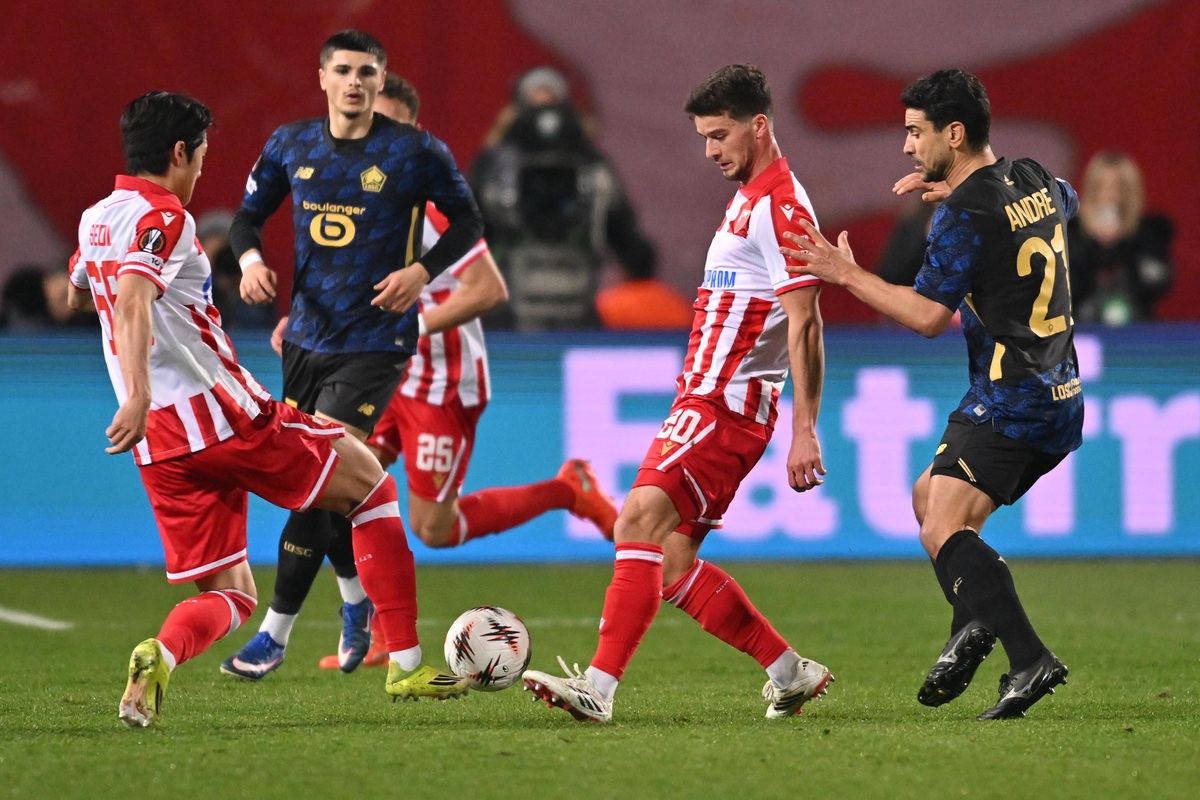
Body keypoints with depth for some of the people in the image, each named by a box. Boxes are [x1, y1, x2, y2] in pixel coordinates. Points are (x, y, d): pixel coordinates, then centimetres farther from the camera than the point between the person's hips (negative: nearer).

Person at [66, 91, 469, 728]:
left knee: (230, 594, 12)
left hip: (159, 446, 8)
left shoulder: (95, 220, 15)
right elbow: (132, 301, -30)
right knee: (367, 479, 12)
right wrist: (139, 393, -42)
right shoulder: (161, 218, -11)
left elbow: (76, 296, 37)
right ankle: (406, 663, 9)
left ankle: (158, 658, -23)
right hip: (223, 412, -8)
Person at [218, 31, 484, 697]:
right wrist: (250, 258, -7)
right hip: (306, 336, 5)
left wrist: (422, 271, -14)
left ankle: (274, 637, -9)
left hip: (375, 340, -5)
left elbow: (466, 220, 2)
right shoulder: (291, 146, 4)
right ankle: (360, 602, 36)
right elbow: (250, 213, 15)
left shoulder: (416, 152, -8)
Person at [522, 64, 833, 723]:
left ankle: (599, 687, -30)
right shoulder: (748, 199, 21)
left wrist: (804, 431, -21)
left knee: (642, 520, -23)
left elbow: (804, 324, -17)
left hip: (727, 406, -10)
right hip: (701, 398, 10)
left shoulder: (781, 206, -11)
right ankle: (792, 673, 14)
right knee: (672, 561, 6)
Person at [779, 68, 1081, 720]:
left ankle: (1029, 659, -34)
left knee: (944, 530, -20)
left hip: (1007, 403, -10)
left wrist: (847, 274, -9)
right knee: (929, 496, 23)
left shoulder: (964, 216, -15)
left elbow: (929, 314, -17)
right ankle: (974, 624, 4)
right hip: (1061, 402, 10)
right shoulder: (1033, 180, 11)